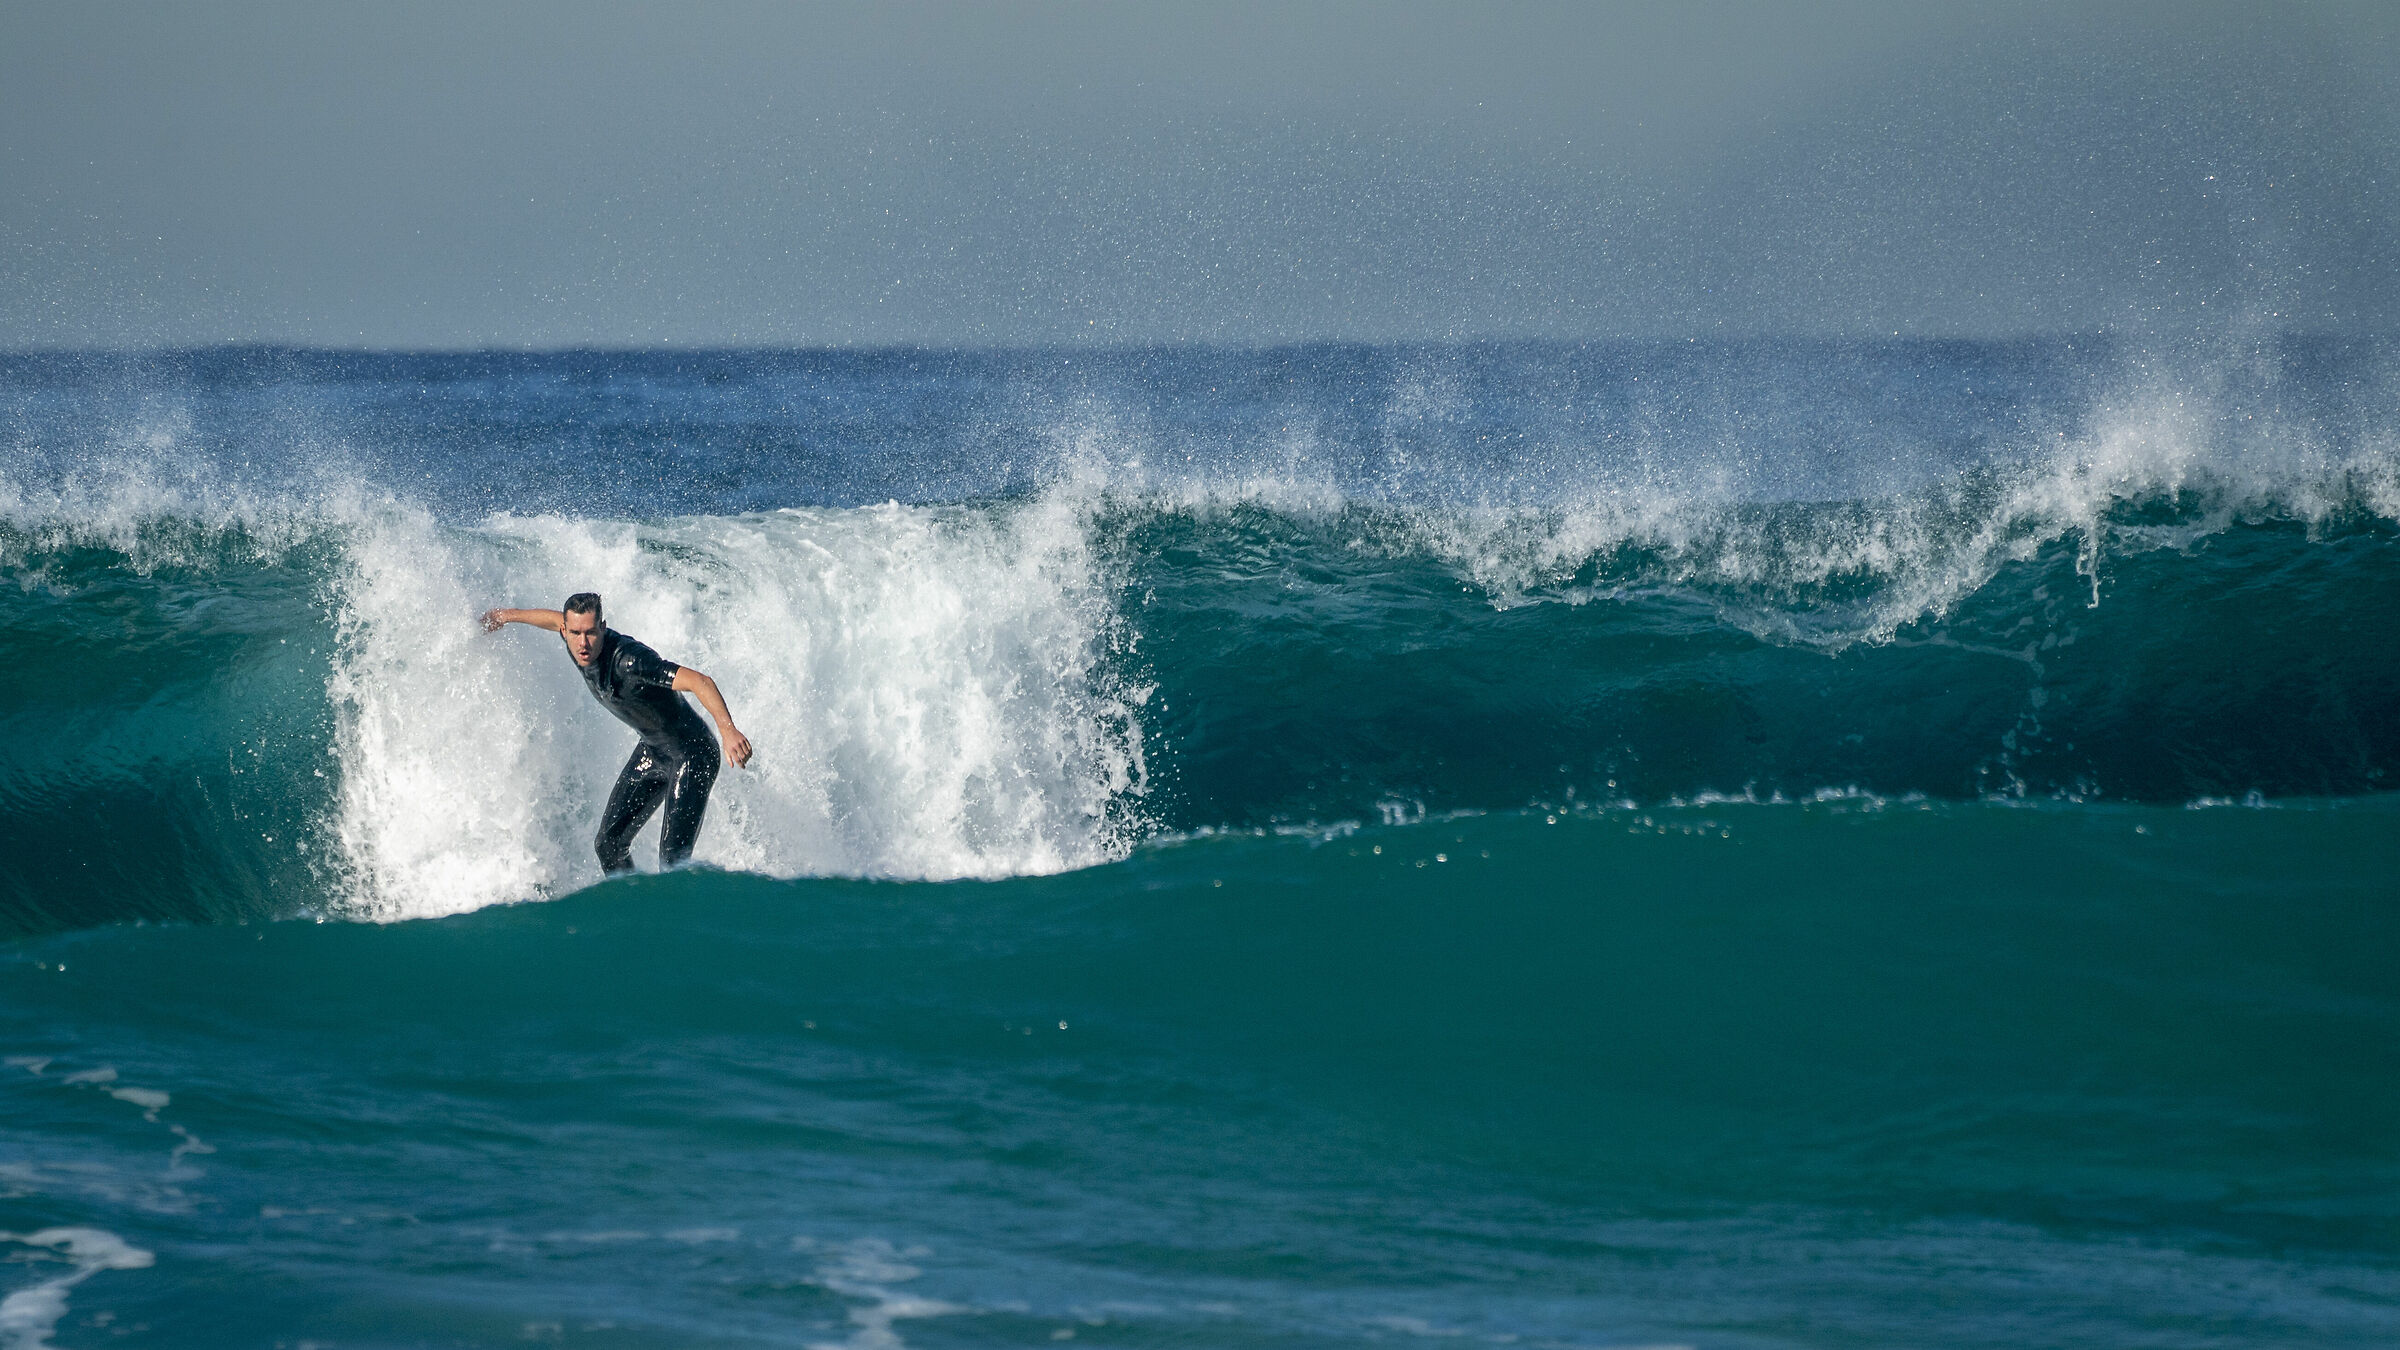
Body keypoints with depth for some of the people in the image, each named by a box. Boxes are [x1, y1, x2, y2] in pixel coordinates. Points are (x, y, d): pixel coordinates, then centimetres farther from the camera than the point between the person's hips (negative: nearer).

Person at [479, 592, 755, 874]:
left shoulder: (628, 661, -33)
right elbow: (557, 619, 16)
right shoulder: (577, 643, -10)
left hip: (692, 755, -8)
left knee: (673, 857, -18)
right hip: (651, 751, 8)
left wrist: (728, 730, -57)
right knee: (609, 844, 7)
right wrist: (509, 615, 34)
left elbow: (700, 682, -42)